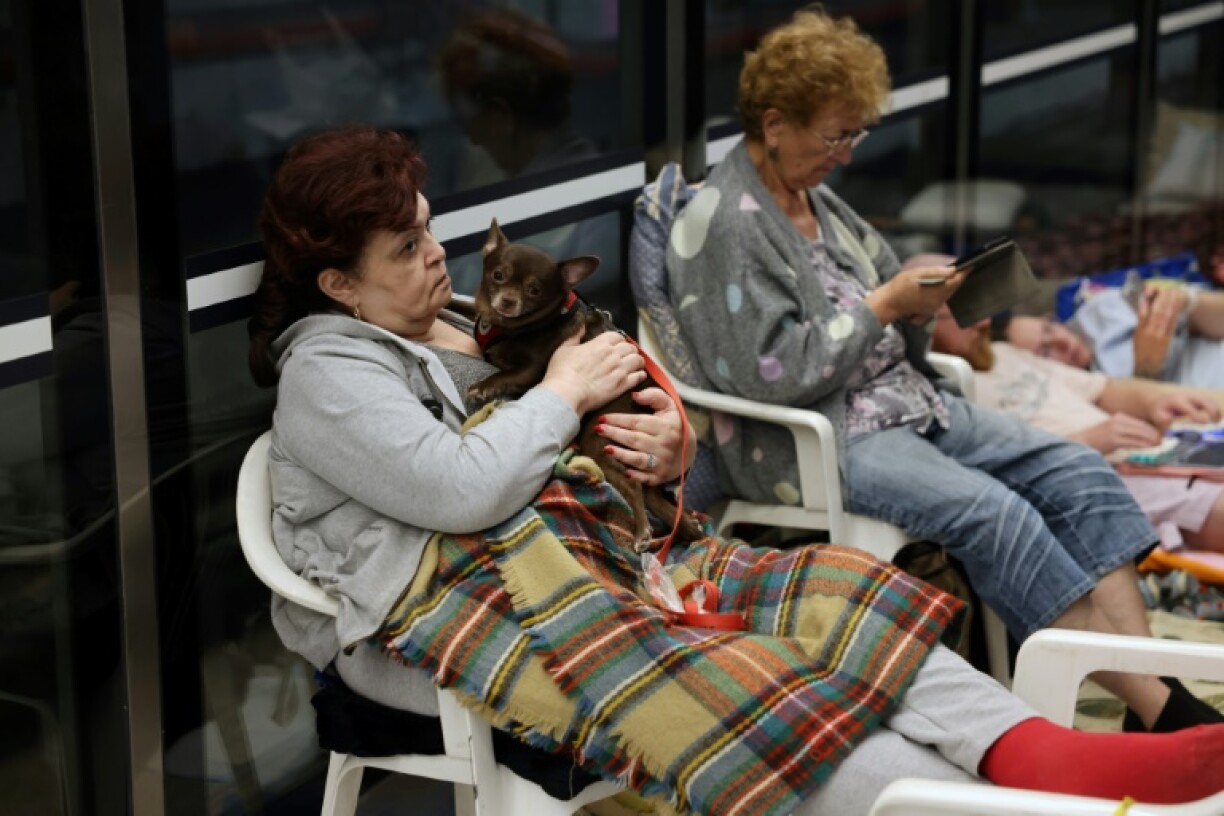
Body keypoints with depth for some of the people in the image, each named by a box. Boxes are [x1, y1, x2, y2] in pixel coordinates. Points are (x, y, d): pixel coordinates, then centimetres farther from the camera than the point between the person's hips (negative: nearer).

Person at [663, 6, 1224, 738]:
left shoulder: (815, 198, 16)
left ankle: (1159, 692, -19)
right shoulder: (722, 224, -11)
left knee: (1076, 472, -9)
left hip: (903, 401, 9)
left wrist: (920, 300, -1)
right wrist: (885, 307, -13)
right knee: (993, 513, -29)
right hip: (810, 444, -9)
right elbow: (769, 371, -20)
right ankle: (1164, 715, -25)